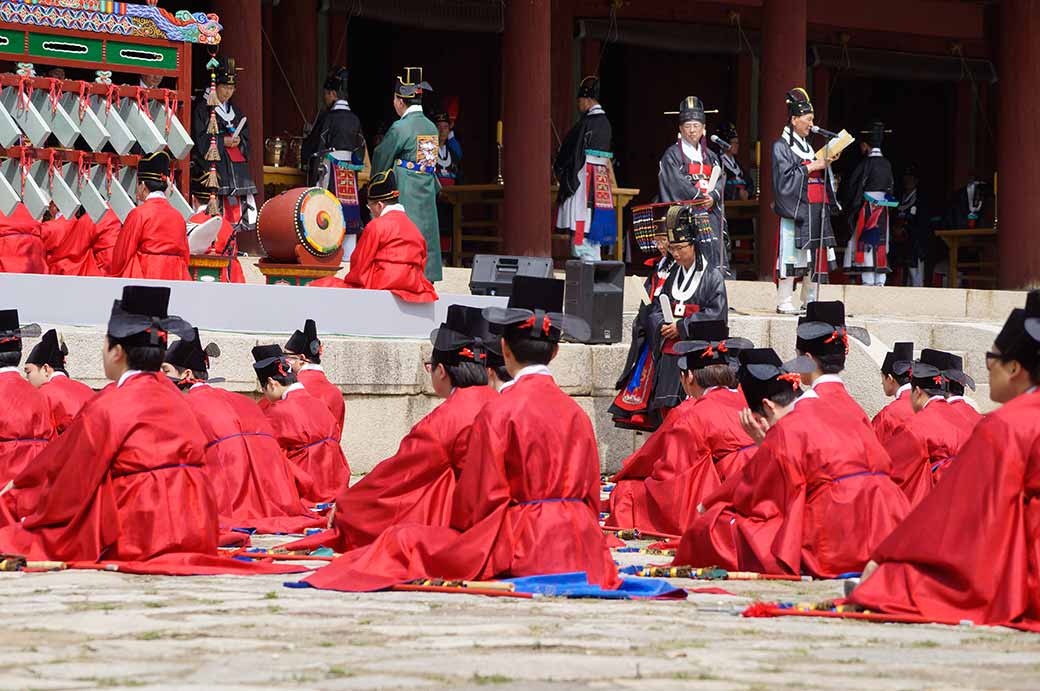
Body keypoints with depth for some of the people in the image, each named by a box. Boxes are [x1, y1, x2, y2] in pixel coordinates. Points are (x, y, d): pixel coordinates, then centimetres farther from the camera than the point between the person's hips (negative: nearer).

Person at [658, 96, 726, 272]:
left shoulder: (710, 156, 20)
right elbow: (678, 184, -9)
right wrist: (702, 198, -9)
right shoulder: (672, 155, 1)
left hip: (710, 216, 5)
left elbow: (721, 179, 9)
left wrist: (713, 197, -11)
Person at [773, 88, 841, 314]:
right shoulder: (781, 146, -4)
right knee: (791, 253, -11)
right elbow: (785, 178, -14)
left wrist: (826, 163, 7)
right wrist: (812, 167, -13)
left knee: (814, 255, 6)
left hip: (815, 210, 8)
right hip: (794, 208, -8)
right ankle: (784, 302, -9)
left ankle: (810, 301, 11)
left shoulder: (807, 146, 21)